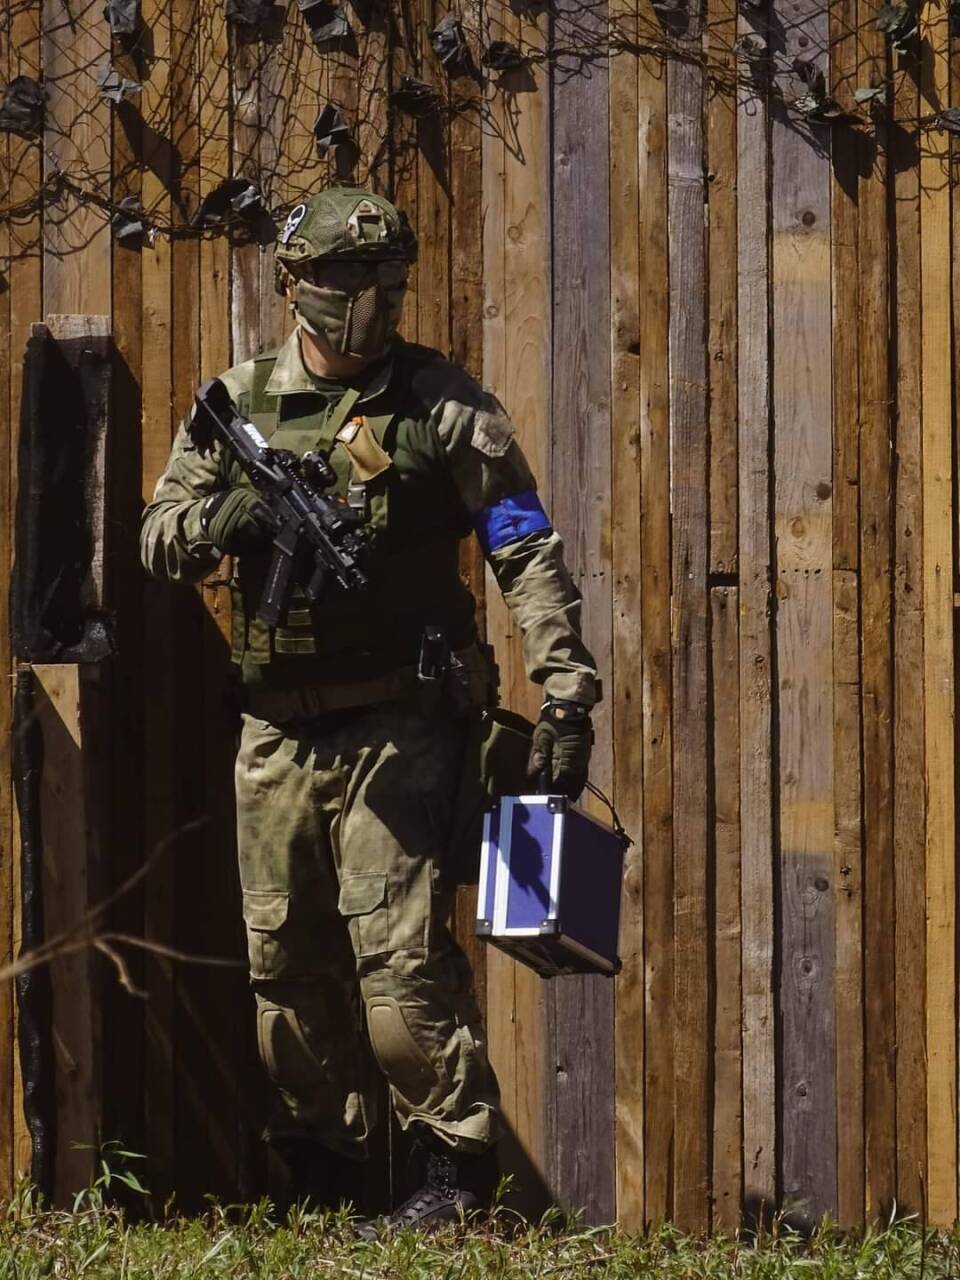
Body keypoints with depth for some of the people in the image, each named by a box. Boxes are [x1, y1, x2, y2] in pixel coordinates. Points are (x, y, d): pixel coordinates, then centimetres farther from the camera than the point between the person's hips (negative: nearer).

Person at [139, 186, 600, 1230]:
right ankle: (316, 1169, 24)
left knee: (397, 947, -13)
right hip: (276, 731, 5)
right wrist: (241, 508, -16)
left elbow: (526, 551, -4)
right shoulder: (239, 402, 9)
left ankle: (457, 1162, -4)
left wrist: (566, 692, -13)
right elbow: (160, 541, 6)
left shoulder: (441, 402, -1)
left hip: (399, 722, -4)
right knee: (285, 957, 10)